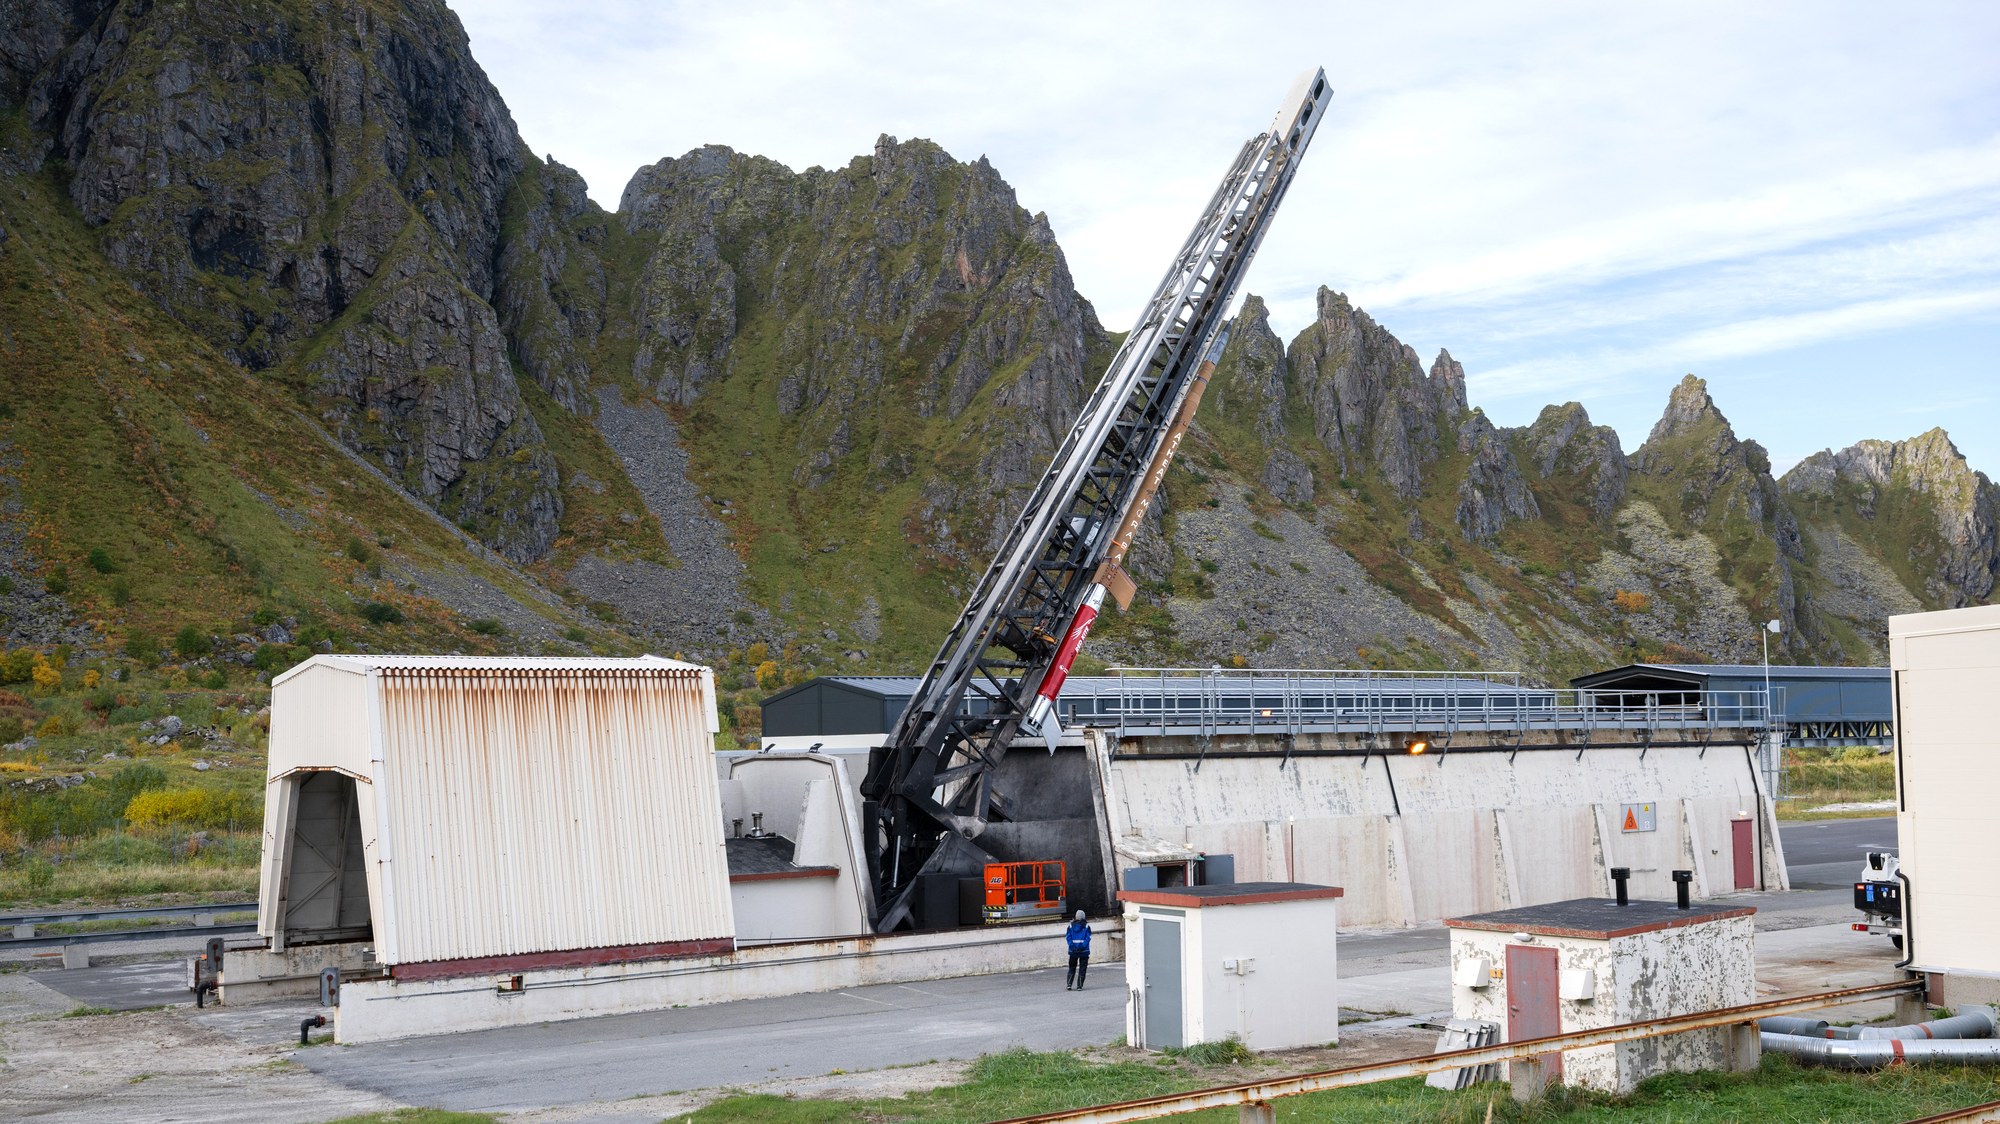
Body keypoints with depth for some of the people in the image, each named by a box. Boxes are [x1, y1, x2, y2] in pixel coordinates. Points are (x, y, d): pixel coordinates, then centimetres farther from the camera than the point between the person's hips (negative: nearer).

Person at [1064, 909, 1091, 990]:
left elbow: (1068, 937, -4)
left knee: (1072, 968, 14)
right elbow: (1088, 938, -10)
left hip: (1073, 950, 2)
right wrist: (1083, 946, -15)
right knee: (1082, 968, 6)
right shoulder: (1086, 926, -1)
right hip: (1084, 950, -2)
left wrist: (1072, 946, -10)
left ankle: (1069, 984, 3)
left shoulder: (1071, 925, 4)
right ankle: (1079, 986, 0)